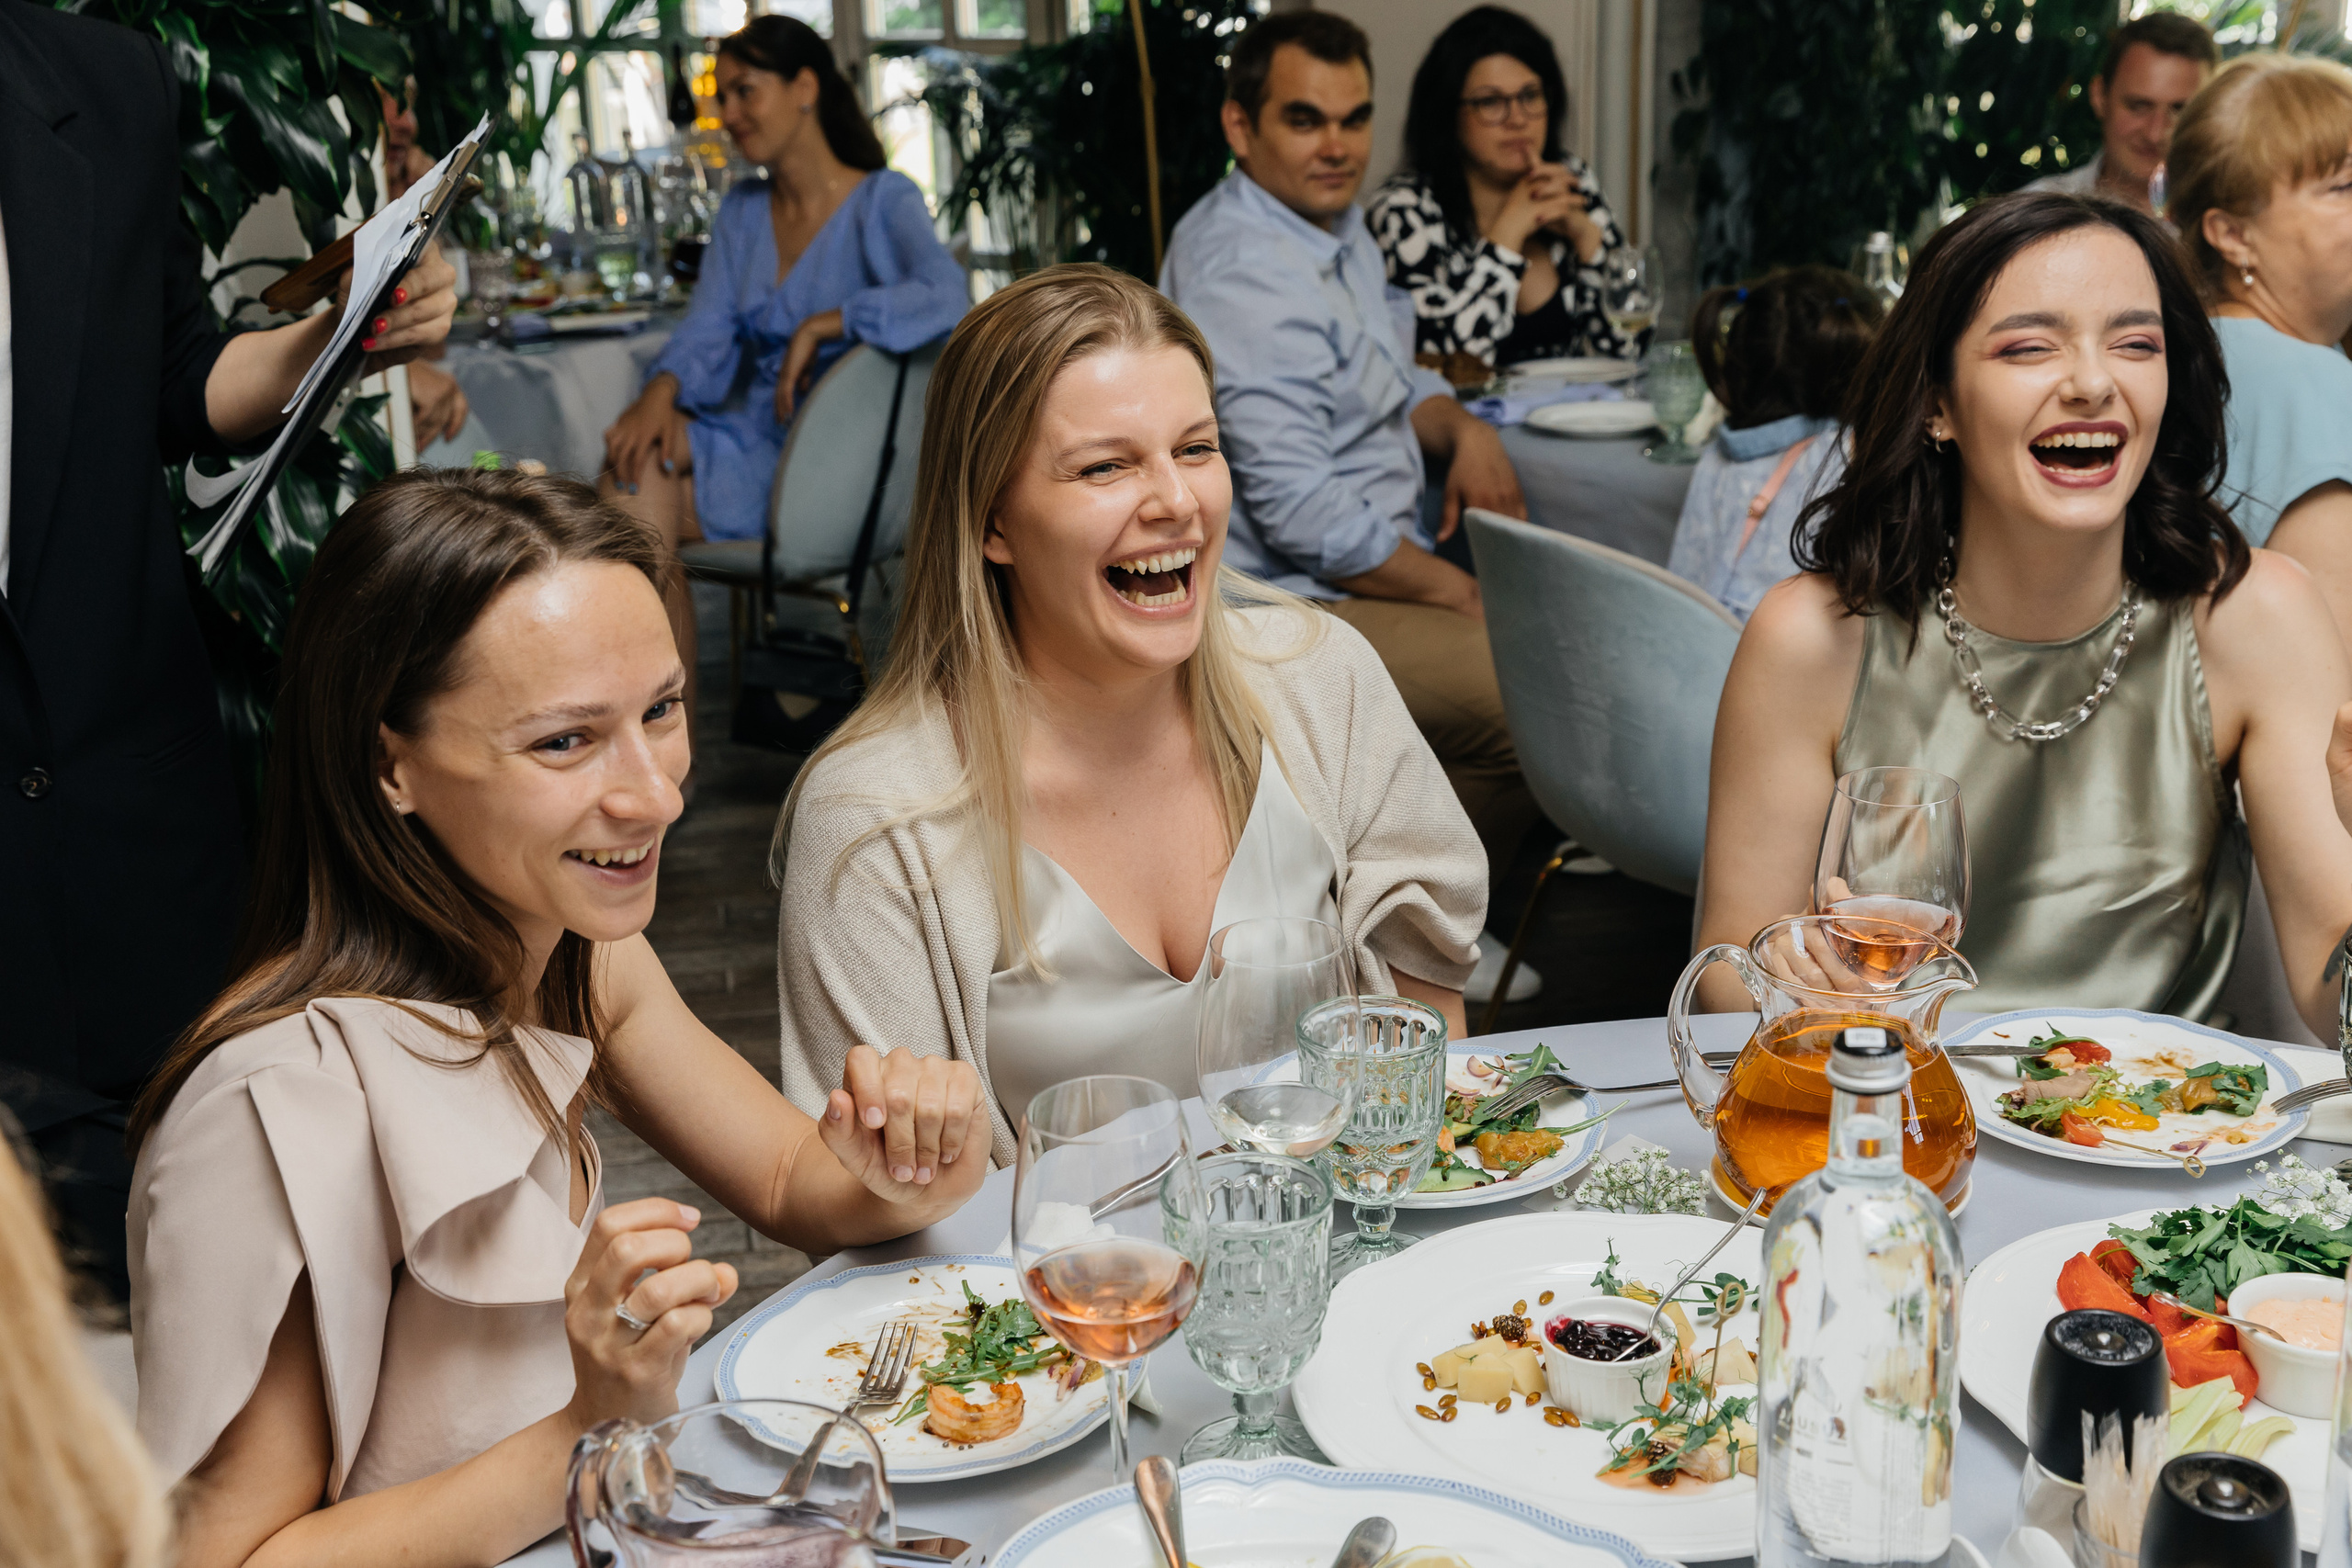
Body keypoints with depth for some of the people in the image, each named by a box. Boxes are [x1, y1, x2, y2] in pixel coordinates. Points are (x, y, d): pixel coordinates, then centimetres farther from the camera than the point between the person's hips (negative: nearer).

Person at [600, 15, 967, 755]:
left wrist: (823, 324, -22)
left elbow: (947, 298, -23)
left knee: (636, 484, -25)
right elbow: (708, 333, 6)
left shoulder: (884, 202, -3)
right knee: (637, 449, -25)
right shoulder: (741, 211, 17)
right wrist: (662, 389, -14)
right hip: (755, 440, 6)